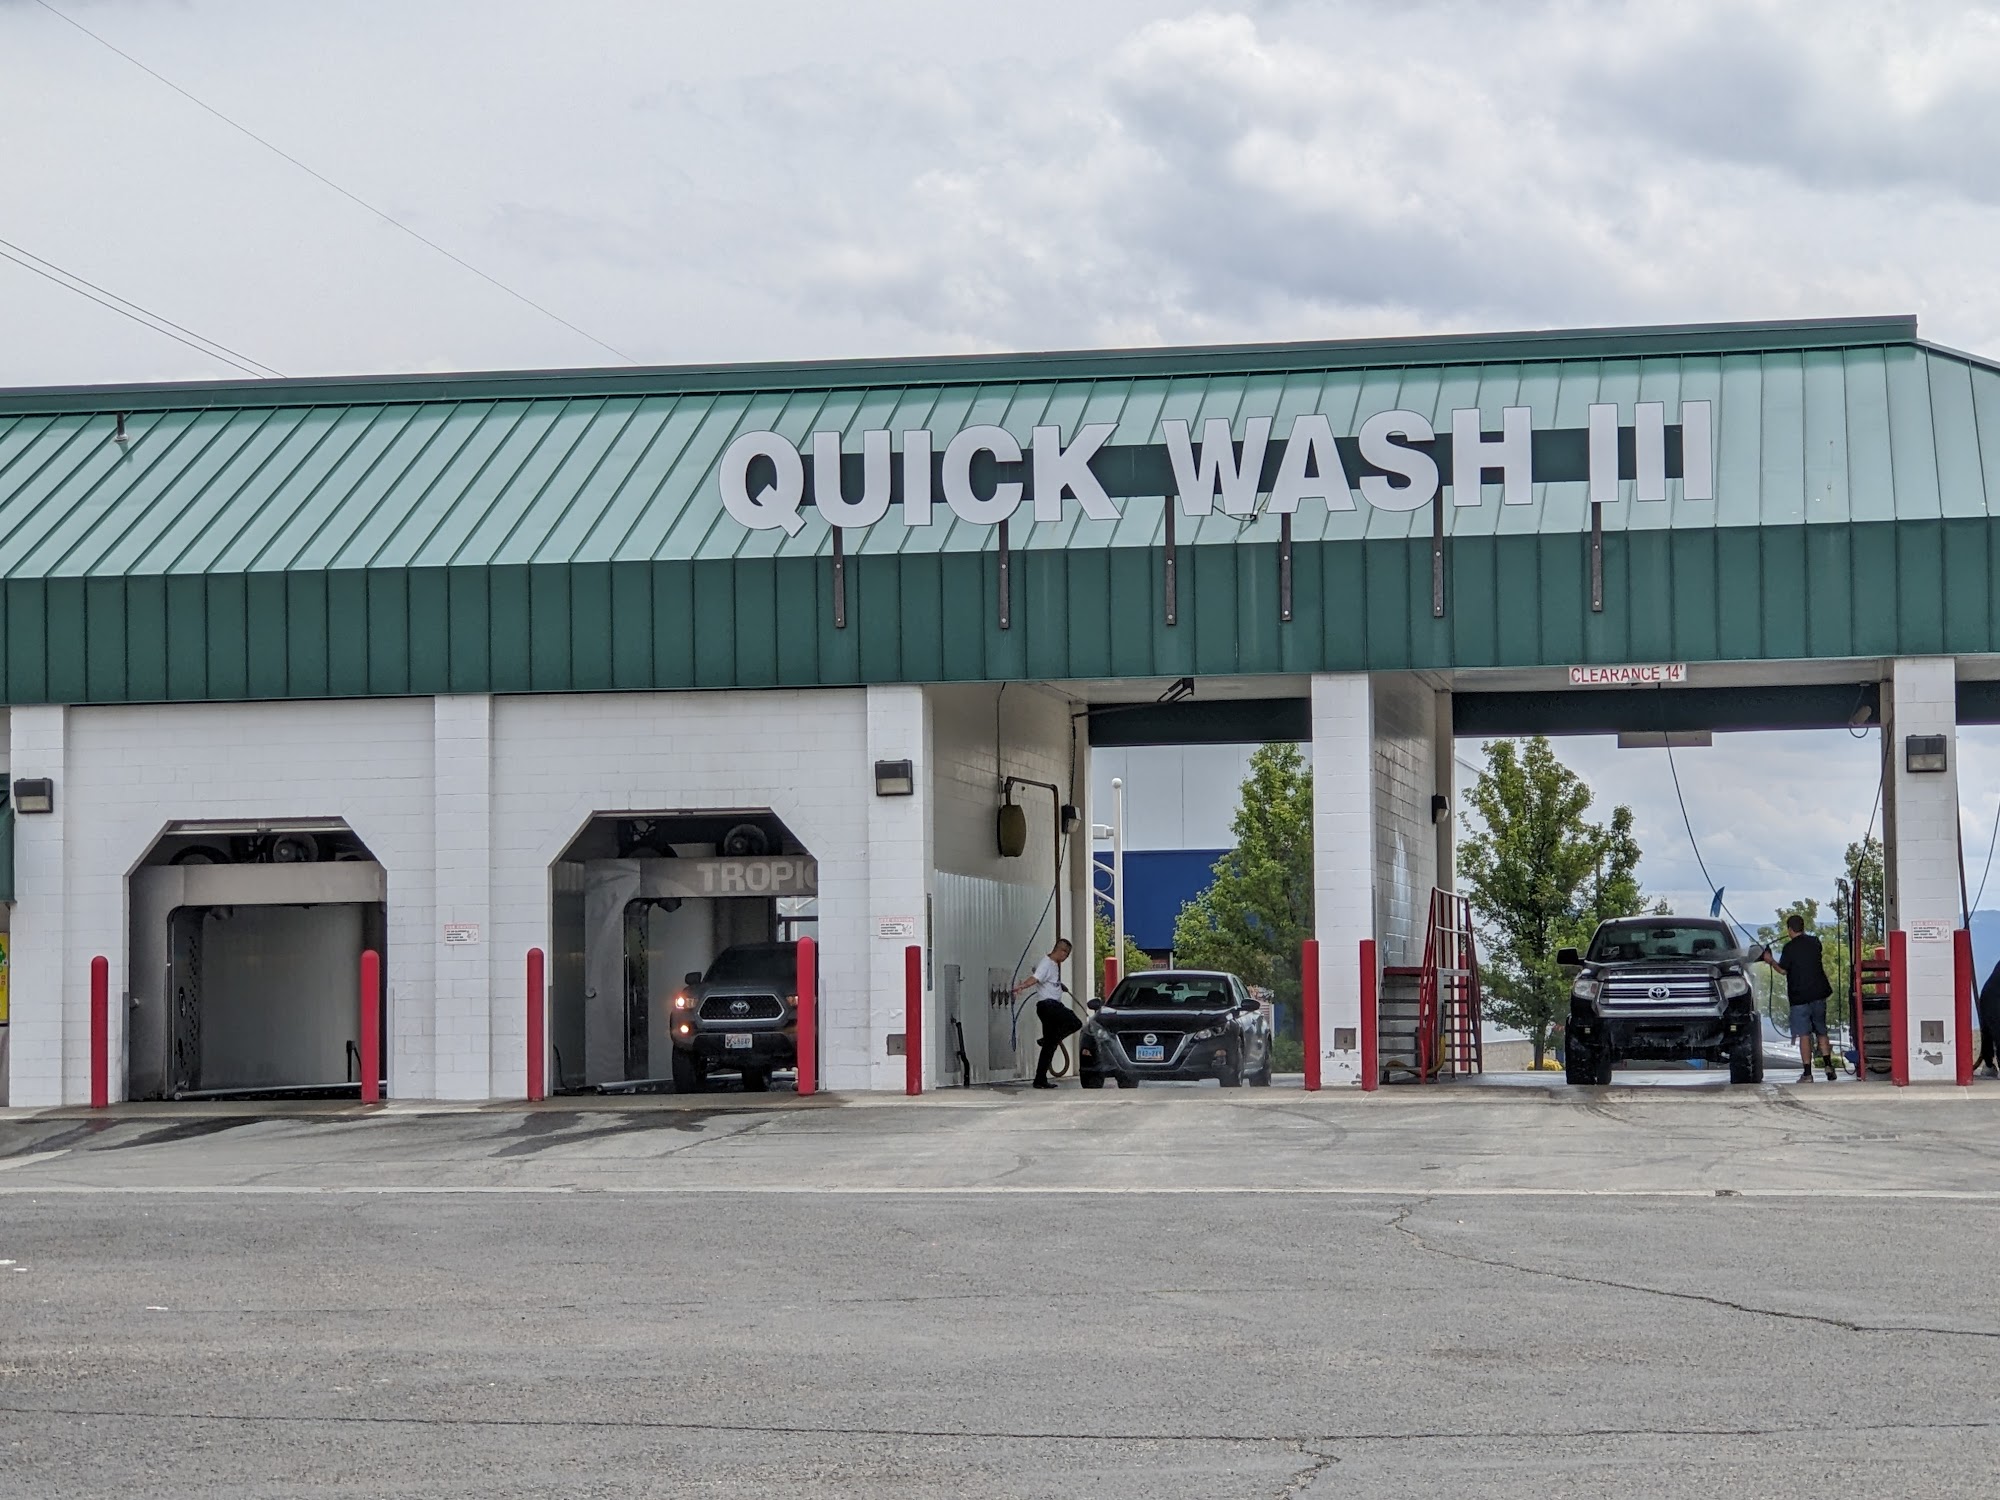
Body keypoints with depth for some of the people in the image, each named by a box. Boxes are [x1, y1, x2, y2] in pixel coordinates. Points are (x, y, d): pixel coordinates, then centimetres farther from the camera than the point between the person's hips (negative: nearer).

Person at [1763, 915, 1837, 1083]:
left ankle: (1807, 1073, -7)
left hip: (1800, 997, -5)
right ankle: (1828, 1066, 8)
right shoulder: (1814, 942, 5)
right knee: (1821, 1032, 16)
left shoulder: (1790, 948, -11)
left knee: (1804, 1035, -4)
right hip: (1818, 994, 5)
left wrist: (1770, 961, 11)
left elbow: (1782, 970, -7)